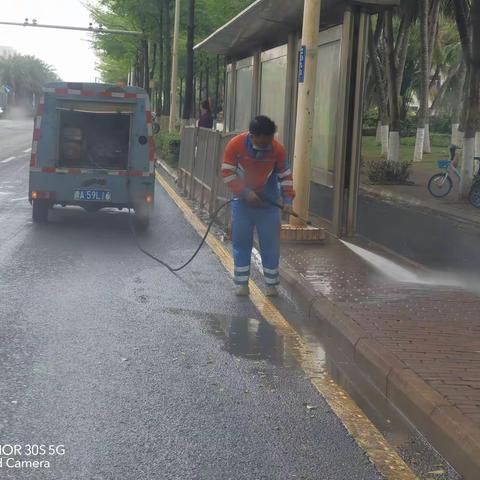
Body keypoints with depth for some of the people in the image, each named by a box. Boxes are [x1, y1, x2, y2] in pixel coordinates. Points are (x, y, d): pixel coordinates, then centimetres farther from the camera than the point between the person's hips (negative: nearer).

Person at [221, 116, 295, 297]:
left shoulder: (277, 149, -13)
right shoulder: (235, 145, -16)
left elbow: (285, 175, -2)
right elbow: (227, 173, -12)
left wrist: (287, 199, -12)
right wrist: (245, 193, -19)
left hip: (269, 202, 0)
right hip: (242, 201, 0)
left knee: (270, 243, 1)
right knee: (241, 242, 3)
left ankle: (272, 283, 12)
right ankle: (242, 283, 13)